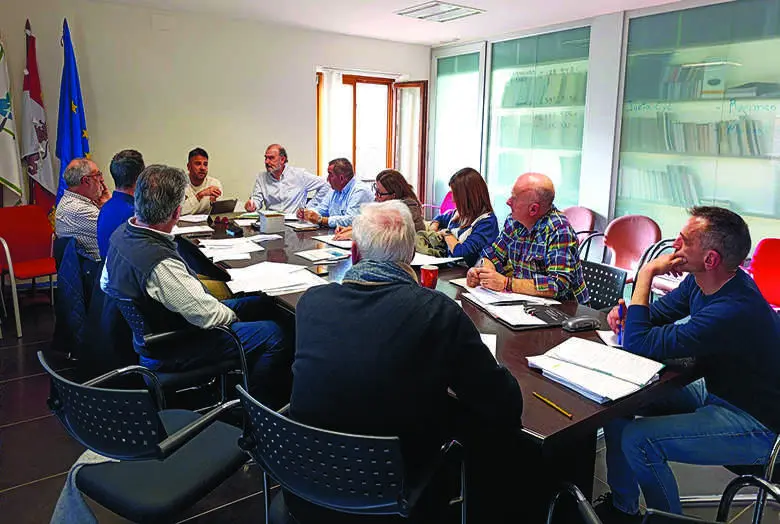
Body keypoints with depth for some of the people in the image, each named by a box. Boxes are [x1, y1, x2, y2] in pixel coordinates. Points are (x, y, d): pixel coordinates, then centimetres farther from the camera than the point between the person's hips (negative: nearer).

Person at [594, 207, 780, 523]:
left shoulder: (735, 311, -34)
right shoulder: (700, 282, -6)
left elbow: (638, 344, -32)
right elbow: (658, 314, 10)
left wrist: (646, 274, -25)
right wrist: (627, 312, -15)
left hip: (752, 425, -9)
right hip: (713, 390, 9)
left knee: (637, 439, -25)